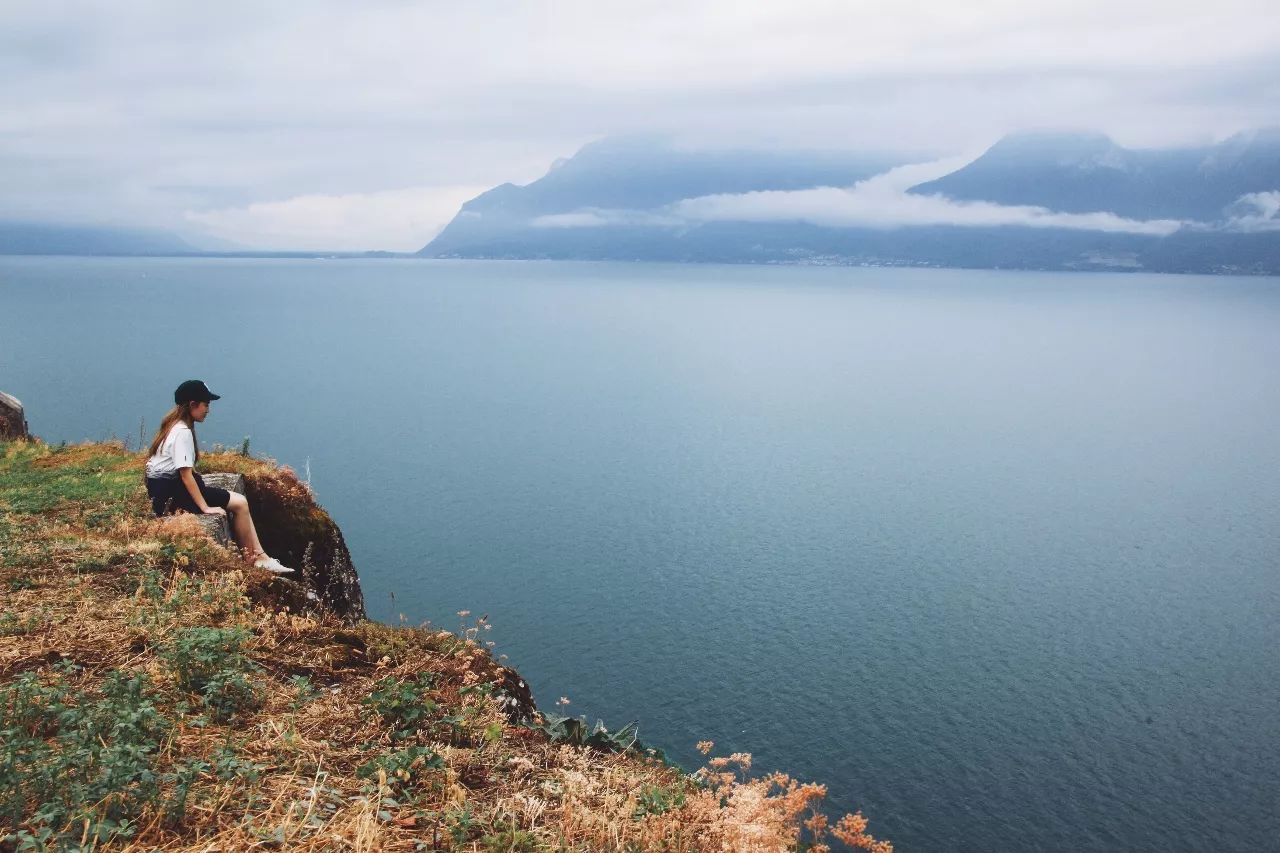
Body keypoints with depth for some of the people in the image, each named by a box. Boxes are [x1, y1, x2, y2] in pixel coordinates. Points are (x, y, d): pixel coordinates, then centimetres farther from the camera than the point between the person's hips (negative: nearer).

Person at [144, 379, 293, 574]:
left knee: (239, 502, 5)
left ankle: (259, 556, 2)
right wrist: (205, 507, -20)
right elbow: (185, 474, -22)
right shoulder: (183, 432, -19)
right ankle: (256, 558, 3)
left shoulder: (175, 426, 12)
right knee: (239, 503, -8)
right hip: (171, 493, -10)